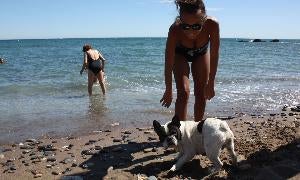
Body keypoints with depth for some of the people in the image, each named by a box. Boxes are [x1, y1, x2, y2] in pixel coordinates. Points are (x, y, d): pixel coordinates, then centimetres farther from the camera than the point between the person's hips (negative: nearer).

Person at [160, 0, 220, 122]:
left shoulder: (212, 25, -40)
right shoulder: (175, 30, -41)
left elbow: (214, 56, -27)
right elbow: (168, 64, -31)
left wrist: (210, 84, -20)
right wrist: (168, 91, -23)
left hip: (201, 53, 2)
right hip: (180, 54, -2)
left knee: (201, 94, 5)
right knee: (183, 93, -14)